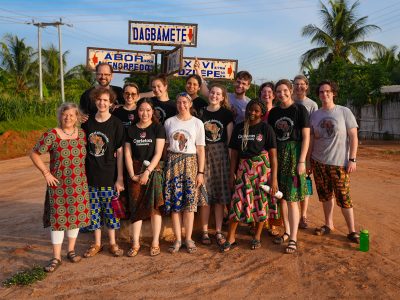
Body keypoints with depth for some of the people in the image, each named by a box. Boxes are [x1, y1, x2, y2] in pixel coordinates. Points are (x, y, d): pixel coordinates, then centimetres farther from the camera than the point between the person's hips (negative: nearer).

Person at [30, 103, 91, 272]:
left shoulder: (83, 134, 1)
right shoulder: (51, 135, -9)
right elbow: (34, 154, -4)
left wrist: (86, 173, 1)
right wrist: (46, 173, -9)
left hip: (79, 184, 3)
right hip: (58, 184, -3)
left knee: (76, 216, 11)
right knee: (58, 218, 1)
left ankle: (71, 250, 28)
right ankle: (56, 257, 12)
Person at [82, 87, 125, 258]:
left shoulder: (116, 124, -6)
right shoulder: (87, 123, 3)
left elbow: (119, 152, -6)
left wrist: (120, 177, -9)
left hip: (110, 176, -3)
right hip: (91, 176, 3)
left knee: (111, 210, 7)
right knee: (94, 210, 11)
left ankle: (112, 243, 25)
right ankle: (97, 244, 27)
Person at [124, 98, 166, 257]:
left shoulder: (158, 128, 0)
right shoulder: (131, 129, 8)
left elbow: (158, 153, -7)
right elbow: (127, 154, 5)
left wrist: (147, 172, -15)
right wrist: (132, 175, -6)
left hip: (153, 170, -2)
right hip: (135, 172, 3)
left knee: (154, 206, 1)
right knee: (136, 207, 5)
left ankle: (155, 243, 12)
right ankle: (135, 243, 14)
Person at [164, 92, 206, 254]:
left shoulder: (197, 123, 3)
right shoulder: (169, 122, 7)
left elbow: (200, 149, 2)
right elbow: (164, 146, 10)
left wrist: (200, 172, -3)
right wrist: (163, 166, 1)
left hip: (190, 163, -1)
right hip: (172, 163, 1)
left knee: (190, 202, -1)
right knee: (174, 202, 0)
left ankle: (188, 238, 12)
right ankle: (178, 239, 10)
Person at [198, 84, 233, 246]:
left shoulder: (227, 114, 5)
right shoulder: (201, 112, 7)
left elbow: (230, 138, 4)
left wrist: (231, 157, -4)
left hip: (221, 155, 0)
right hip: (203, 154, 0)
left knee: (220, 194, 3)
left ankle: (218, 231, 14)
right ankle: (204, 231, 12)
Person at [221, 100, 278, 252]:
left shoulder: (266, 128, -2)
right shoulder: (239, 128, 6)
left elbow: (273, 155, -4)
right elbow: (234, 153, 8)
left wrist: (274, 178, -9)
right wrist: (232, 173, 2)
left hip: (262, 168, -2)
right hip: (243, 169, 2)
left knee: (262, 201, 5)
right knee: (237, 202, 0)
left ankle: (257, 236, 23)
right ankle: (231, 238, 11)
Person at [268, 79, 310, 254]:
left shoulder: (300, 110, -5)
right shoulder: (273, 112, 9)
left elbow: (306, 137, -7)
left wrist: (302, 161, -14)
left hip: (294, 155, -5)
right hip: (277, 156, 5)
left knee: (292, 199, -5)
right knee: (281, 196, 10)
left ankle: (293, 239, 3)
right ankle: (287, 231, 26)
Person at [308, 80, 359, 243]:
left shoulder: (344, 112, -3)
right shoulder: (315, 115, 7)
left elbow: (353, 137, -4)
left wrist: (352, 159, -9)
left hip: (339, 163, -4)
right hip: (318, 162, 4)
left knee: (343, 197, -2)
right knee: (325, 195, 12)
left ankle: (352, 231, 10)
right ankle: (328, 225, 28)